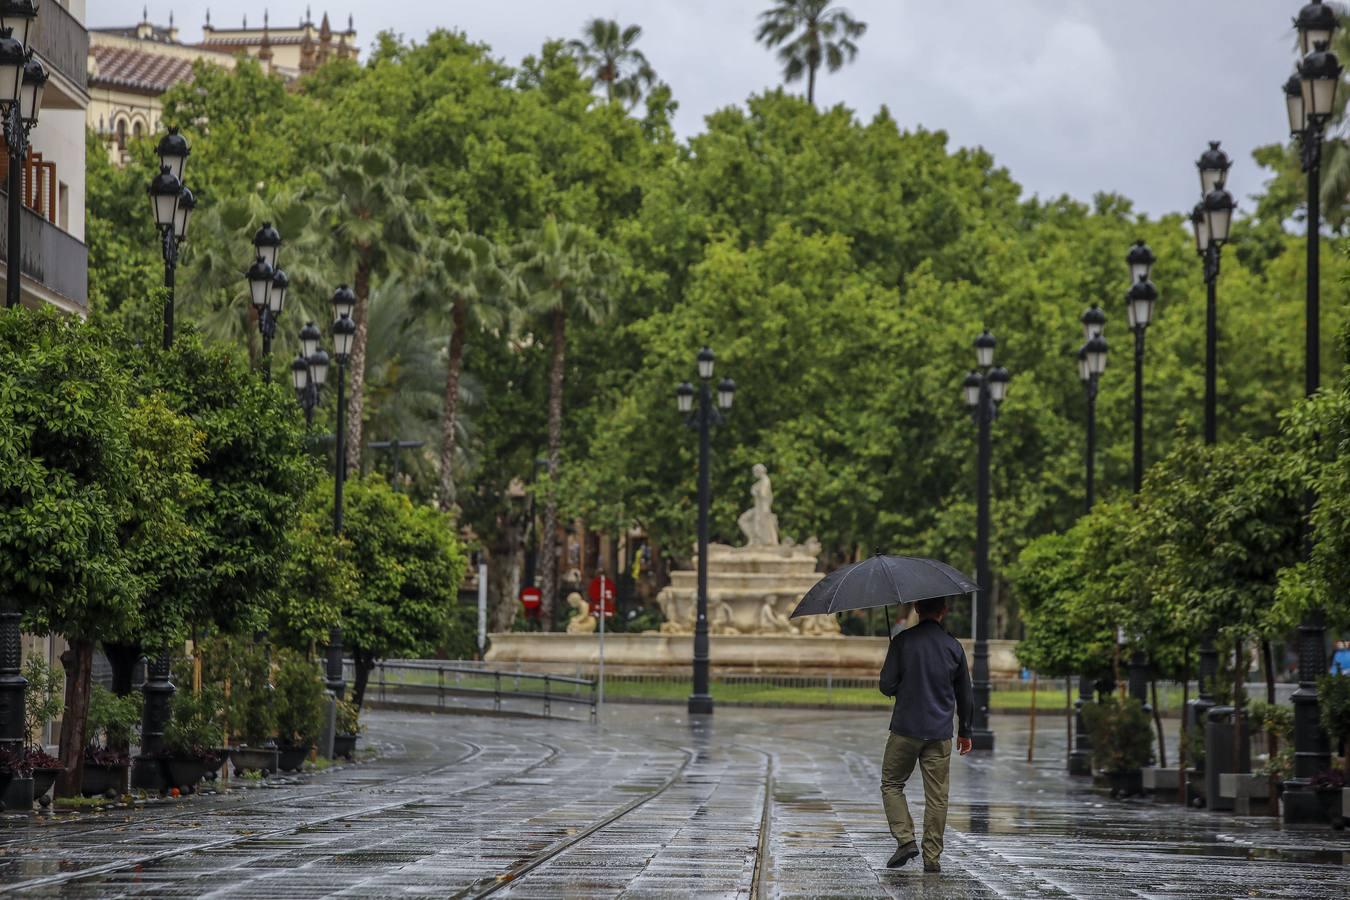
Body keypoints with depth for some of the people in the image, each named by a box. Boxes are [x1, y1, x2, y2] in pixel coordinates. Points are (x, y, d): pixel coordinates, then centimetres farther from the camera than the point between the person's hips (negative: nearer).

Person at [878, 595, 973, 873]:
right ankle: (932, 856, 6)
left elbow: (887, 686, -7)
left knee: (891, 784, 13)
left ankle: (906, 840, -4)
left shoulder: (902, 641, -6)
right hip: (940, 734, 2)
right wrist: (965, 731, 23)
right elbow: (965, 695, 10)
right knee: (936, 795, 6)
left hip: (906, 730, -2)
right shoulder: (953, 646, 3)